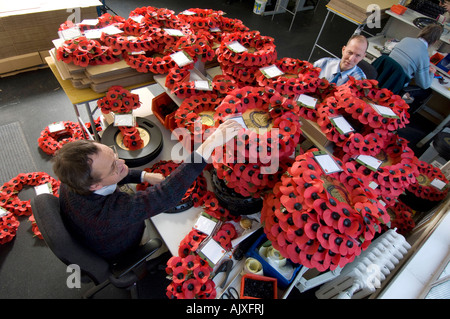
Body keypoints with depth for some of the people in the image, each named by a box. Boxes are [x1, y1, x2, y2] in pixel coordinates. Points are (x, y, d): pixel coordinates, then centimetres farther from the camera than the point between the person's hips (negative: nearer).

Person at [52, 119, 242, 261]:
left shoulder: (73, 180, -27)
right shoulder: (109, 212, -51)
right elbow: (168, 193, -56)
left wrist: (145, 176, -14)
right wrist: (211, 142, -60)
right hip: (118, 259, -5)